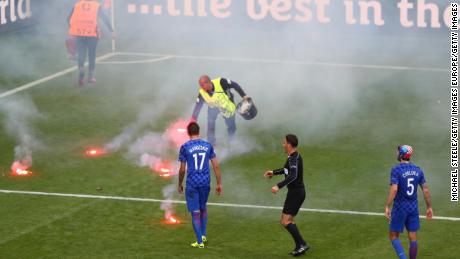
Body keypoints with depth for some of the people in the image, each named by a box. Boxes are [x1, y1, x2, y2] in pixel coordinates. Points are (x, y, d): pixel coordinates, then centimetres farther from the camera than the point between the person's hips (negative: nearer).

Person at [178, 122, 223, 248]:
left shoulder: (185, 147, -6)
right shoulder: (208, 146, 3)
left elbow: (182, 169, -4)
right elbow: (216, 166, 2)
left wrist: (180, 185, 9)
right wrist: (219, 184, 8)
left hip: (192, 183, -3)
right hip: (205, 182, 3)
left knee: (195, 212, 3)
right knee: (203, 208, 25)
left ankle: (200, 241, 4)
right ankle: (203, 235, 29)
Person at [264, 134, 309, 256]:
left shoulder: (294, 158, -20)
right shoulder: (294, 157, 11)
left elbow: (293, 176, -34)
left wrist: (279, 186, -40)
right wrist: (274, 172, 39)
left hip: (295, 192, -10)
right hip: (297, 191, 10)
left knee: (285, 221, -11)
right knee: (288, 220, 16)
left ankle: (302, 244, -14)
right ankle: (300, 247, 16)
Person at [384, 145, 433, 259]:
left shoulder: (396, 170, -15)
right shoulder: (417, 170, 2)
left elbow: (394, 190, -26)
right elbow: (426, 190, 3)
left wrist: (387, 207, -22)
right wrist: (429, 207, 13)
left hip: (400, 208, -5)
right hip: (413, 207, 5)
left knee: (393, 236, 9)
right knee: (413, 238, 9)